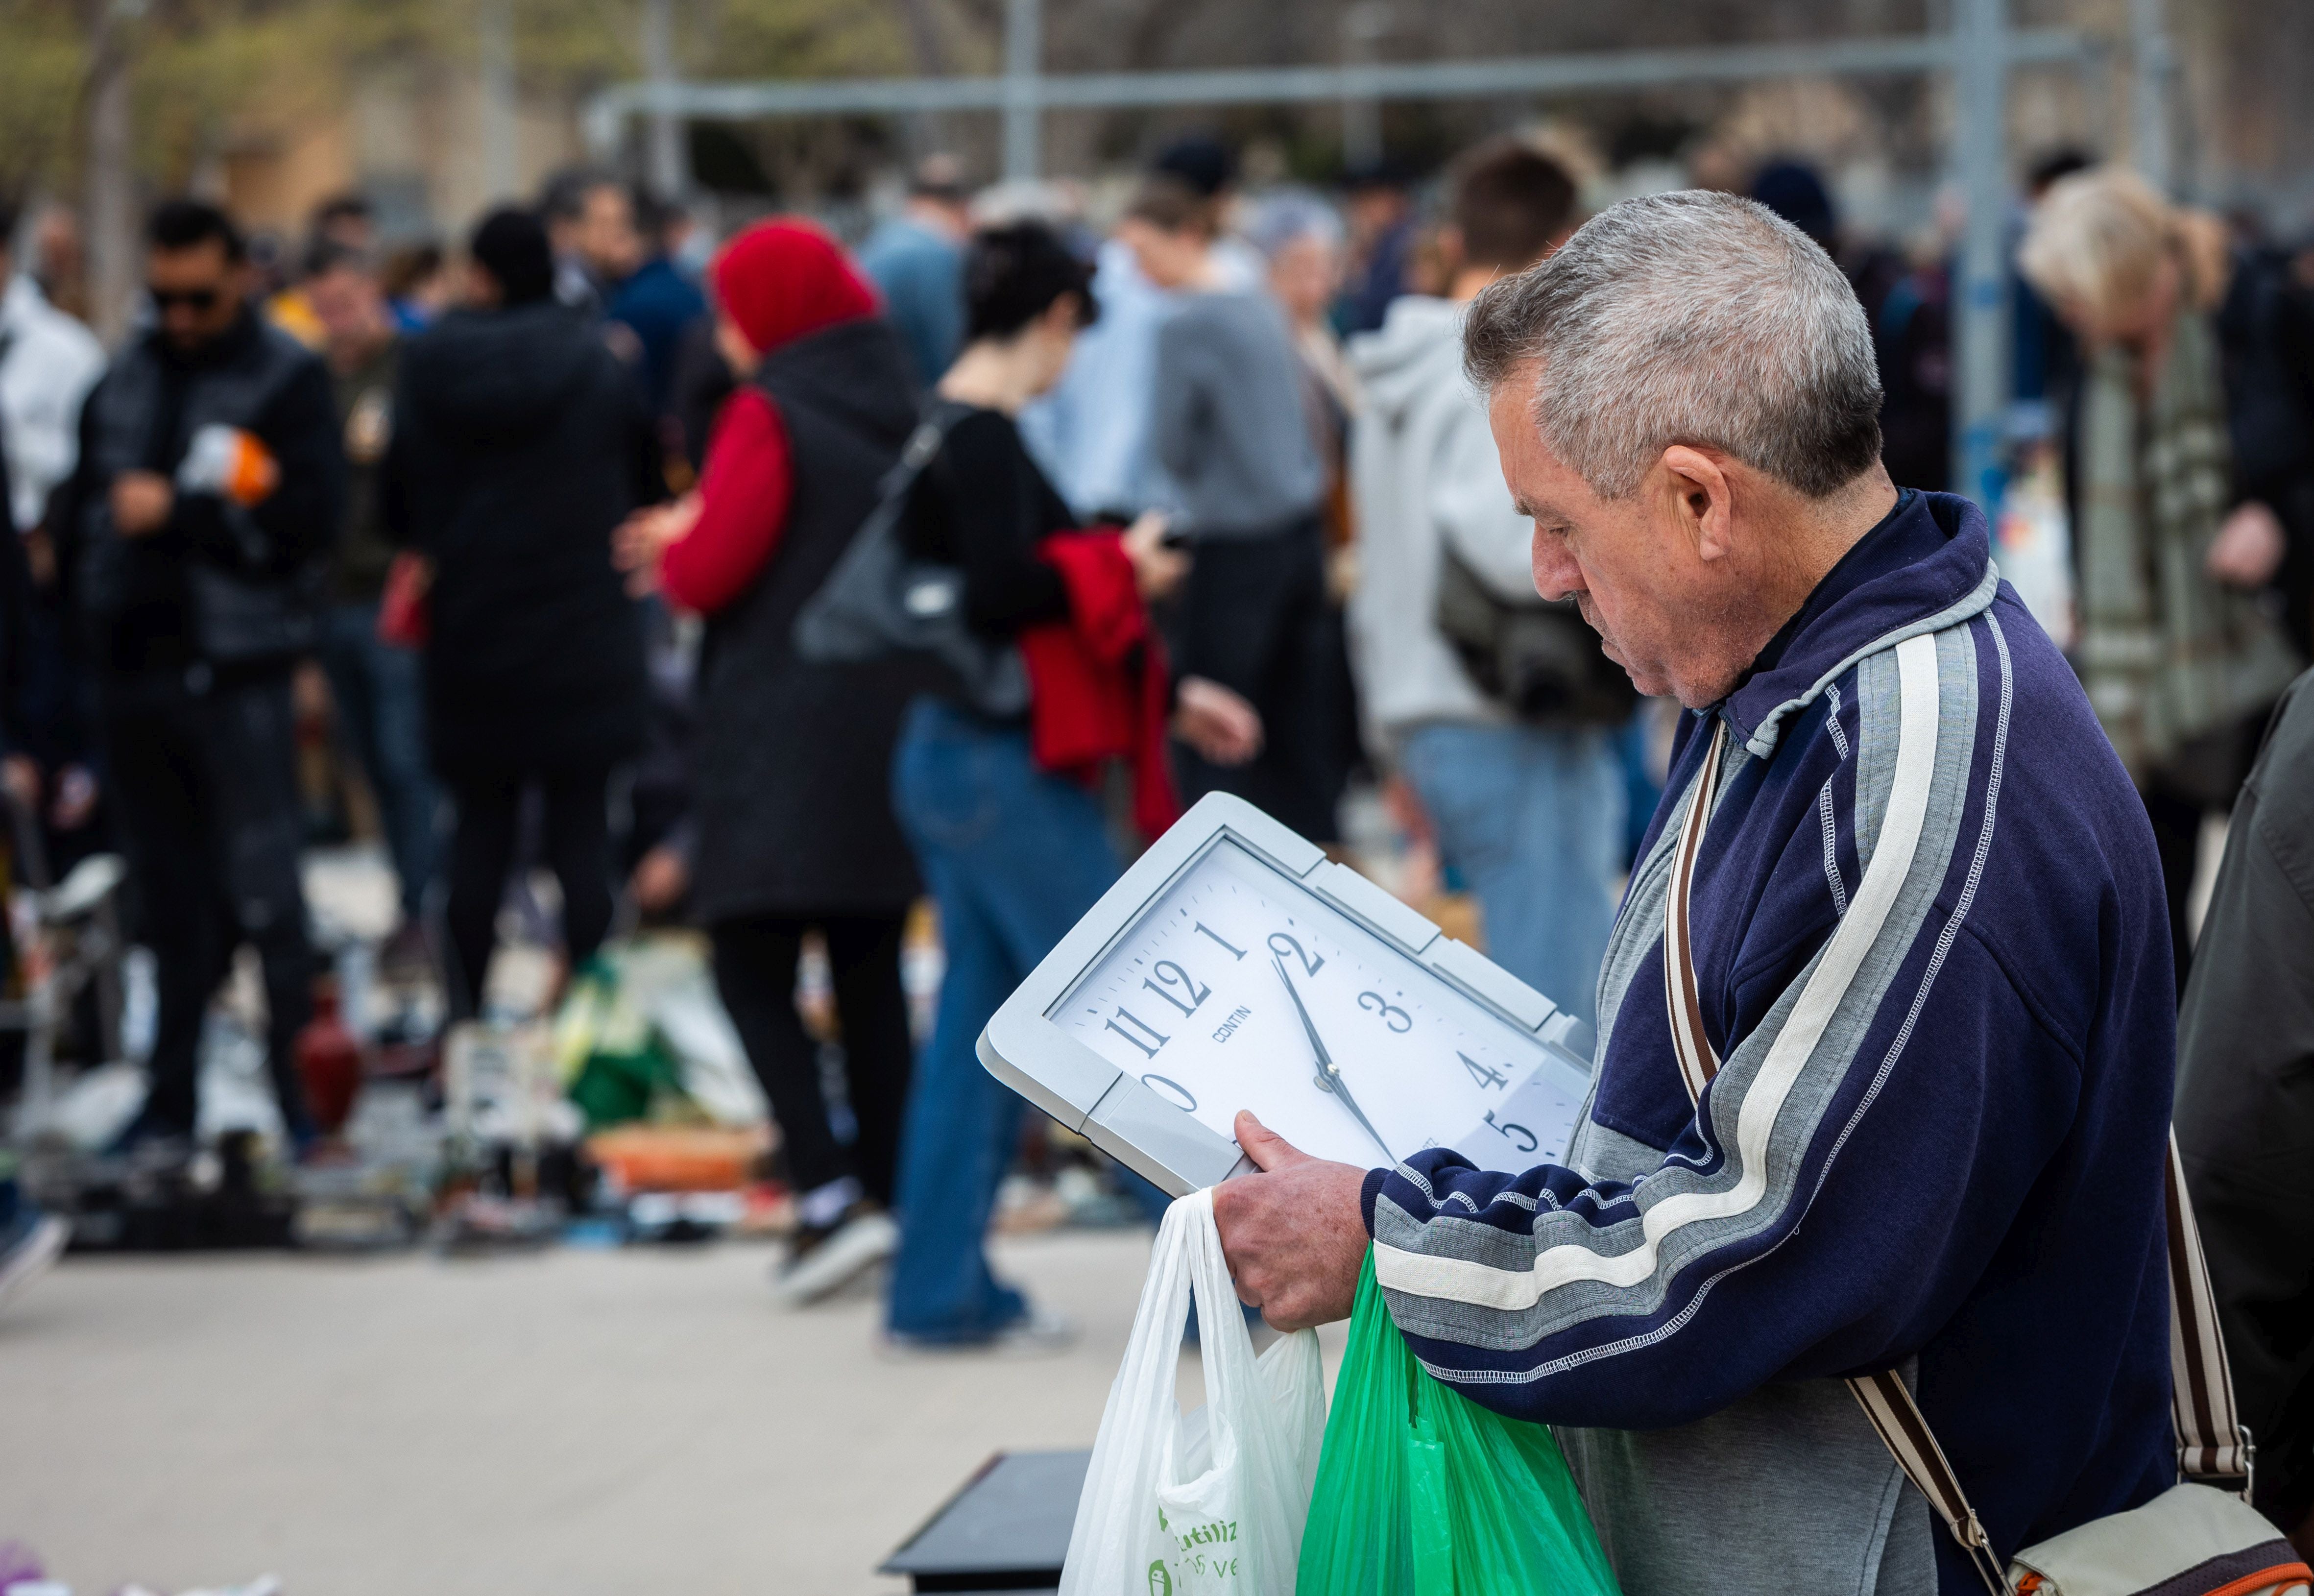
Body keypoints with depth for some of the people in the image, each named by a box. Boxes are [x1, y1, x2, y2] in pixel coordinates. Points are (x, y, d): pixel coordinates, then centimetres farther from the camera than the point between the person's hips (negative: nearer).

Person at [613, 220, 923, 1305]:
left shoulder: (772, 415, -10)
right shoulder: (897, 411, 12)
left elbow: (711, 572, -16)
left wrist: (673, 542, 8)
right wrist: (692, 544, 19)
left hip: (783, 743, -7)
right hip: (891, 731, 7)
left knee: (753, 971, -4)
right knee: (871, 974, 12)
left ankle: (832, 1200, -16)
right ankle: (888, 1194, 12)